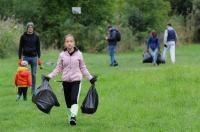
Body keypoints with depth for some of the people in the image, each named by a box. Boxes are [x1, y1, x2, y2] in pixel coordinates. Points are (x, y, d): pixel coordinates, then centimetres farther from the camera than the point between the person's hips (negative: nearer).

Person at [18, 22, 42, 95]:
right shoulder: (23, 36, 3)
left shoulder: (36, 37, 6)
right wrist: (20, 58, 1)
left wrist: (39, 58, 3)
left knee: (33, 74, 3)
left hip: (34, 57, 1)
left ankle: (33, 90, 8)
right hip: (25, 57, -1)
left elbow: (38, 48, 9)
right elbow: (20, 48, 5)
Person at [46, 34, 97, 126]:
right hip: (66, 80, 2)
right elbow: (58, 68, 8)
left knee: (74, 99, -18)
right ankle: (70, 117, 16)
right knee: (68, 101, 5)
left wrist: (90, 78, 7)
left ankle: (73, 117, -24)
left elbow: (83, 68, 10)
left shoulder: (78, 54, 2)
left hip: (76, 80, -2)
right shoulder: (62, 55, 3)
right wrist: (49, 76, -2)